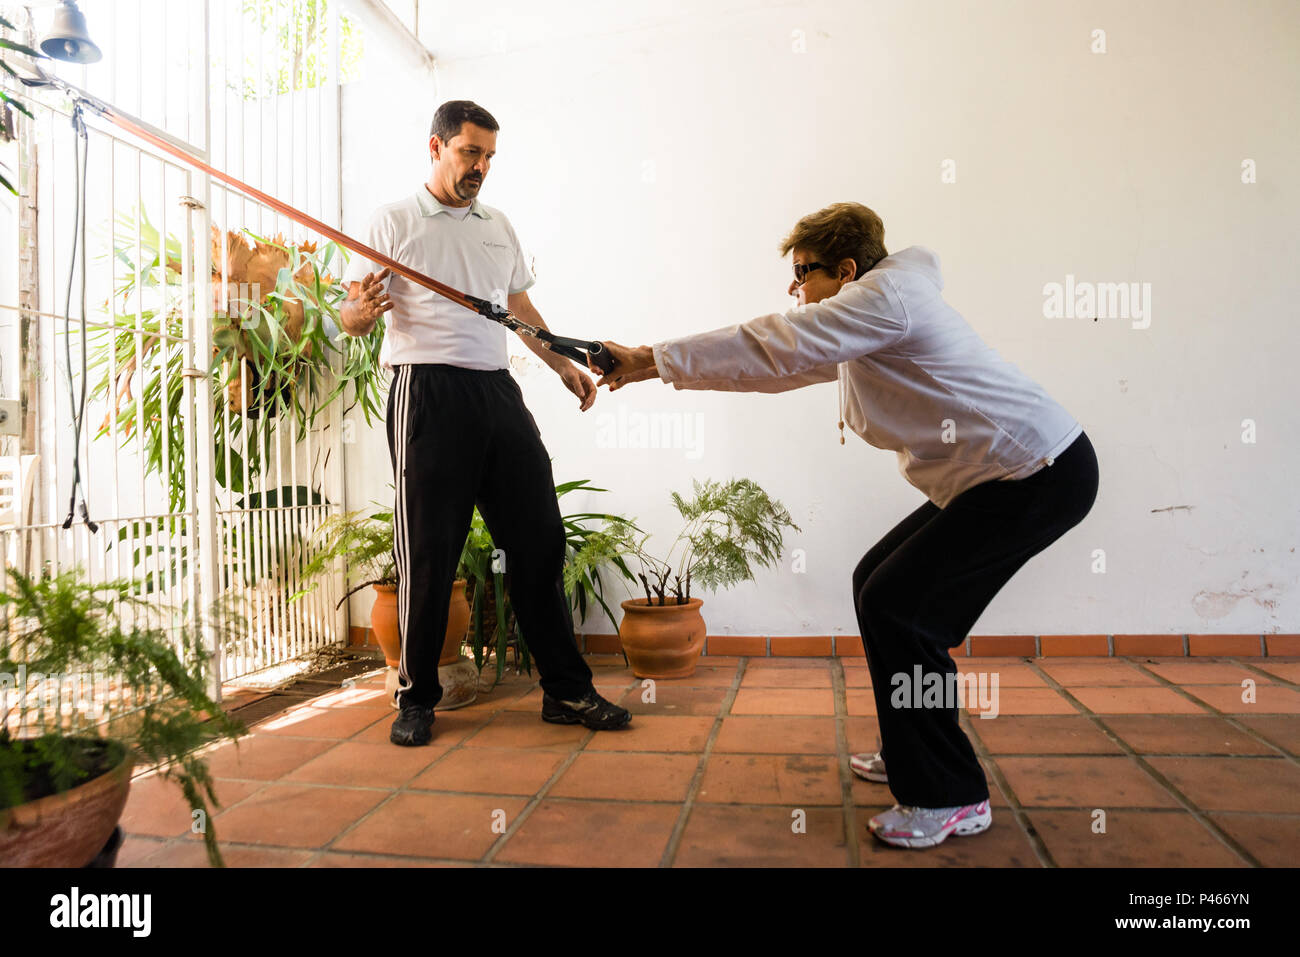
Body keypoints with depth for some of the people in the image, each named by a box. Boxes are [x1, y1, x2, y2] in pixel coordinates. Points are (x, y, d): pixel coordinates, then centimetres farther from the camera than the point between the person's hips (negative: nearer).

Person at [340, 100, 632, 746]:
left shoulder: (499, 227, 22)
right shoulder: (394, 221, 6)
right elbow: (350, 319, 1)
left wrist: (563, 365, 19)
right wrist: (363, 310, -22)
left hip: (497, 390, 5)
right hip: (428, 393, -5)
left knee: (538, 537, 1)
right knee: (428, 550, -2)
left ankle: (566, 690, 10)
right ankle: (416, 698, 14)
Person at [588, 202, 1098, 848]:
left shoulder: (884, 298, -15)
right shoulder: (862, 326, 17)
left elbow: (773, 347, -21)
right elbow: (782, 362, 19)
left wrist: (654, 360, -15)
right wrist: (659, 366, 15)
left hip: (1038, 474, -10)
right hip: (1000, 475, 11)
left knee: (895, 605, -14)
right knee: (878, 584, 12)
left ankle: (950, 798, -1)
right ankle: (914, 753, 26)